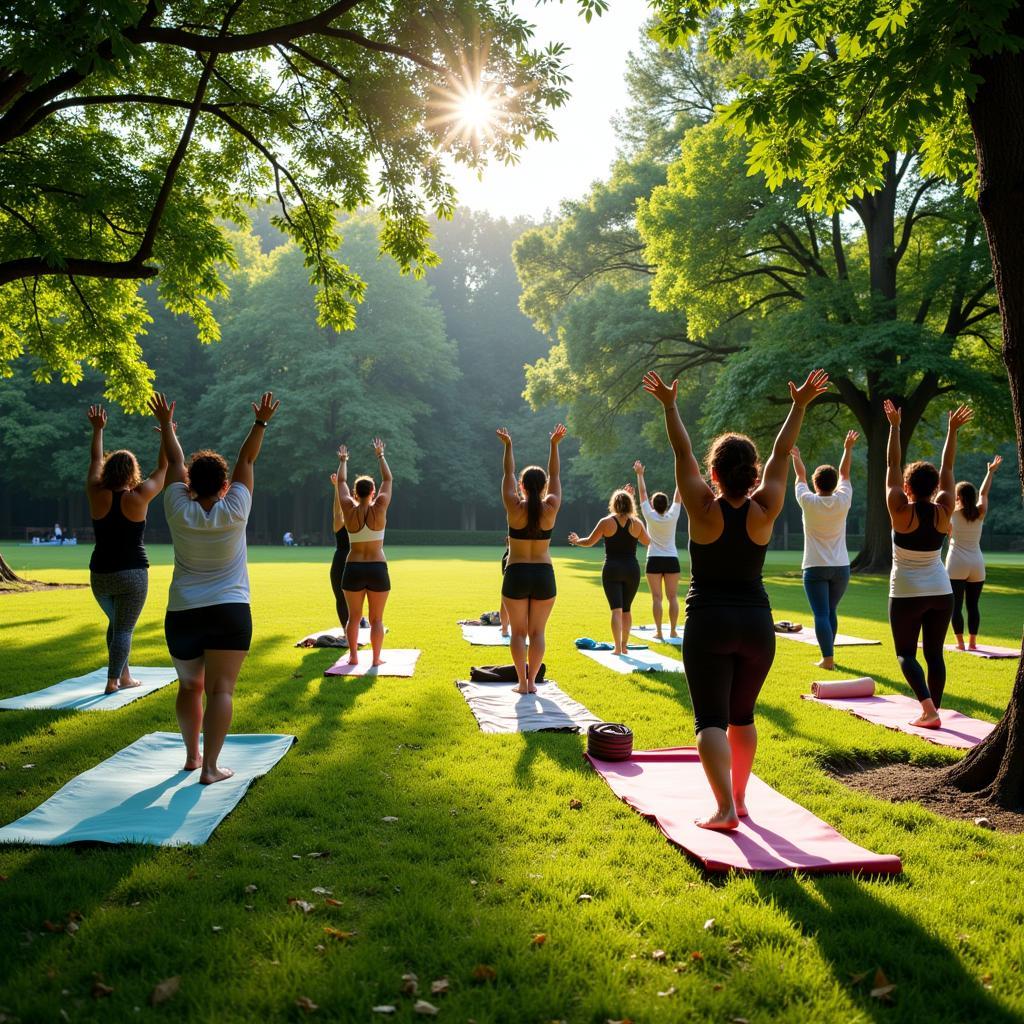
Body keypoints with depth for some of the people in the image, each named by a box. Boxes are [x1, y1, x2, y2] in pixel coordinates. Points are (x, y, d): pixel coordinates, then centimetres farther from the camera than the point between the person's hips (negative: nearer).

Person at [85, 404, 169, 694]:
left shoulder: (96, 494, -2)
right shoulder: (138, 497, -11)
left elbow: (95, 461, 14)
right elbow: (163, 467, 0)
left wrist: (98, 429, 26)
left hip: (100, 575, 5)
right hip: (131, 575, -5)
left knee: (115, 623, 22)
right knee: (124, 628, 2)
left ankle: (124, 675, 25)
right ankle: (113, 681, 0)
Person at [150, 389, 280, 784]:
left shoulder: (179, 512, -3)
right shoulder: (233, 512, -8)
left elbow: (175, 462, 9)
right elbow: (246, 460, 1)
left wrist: (166, 424, 20)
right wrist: (261, 423, 8)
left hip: (181, 615, 3)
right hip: (229, 614, -3)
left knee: (189, 686, 19)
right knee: (220, 690, -6)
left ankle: (192, 755, 28)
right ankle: (210, 767, -11)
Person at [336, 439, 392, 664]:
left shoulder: (349, 509, -3)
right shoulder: (379, 509, -6)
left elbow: (341, 482, 13)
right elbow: (388, 480, 7)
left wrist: (343, 461, 28)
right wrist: (380, 455, 18)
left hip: (353, 569, 1)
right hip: (377, 569, -1)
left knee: (353, 616, 11)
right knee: (376, 618, 5)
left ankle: (353, 656, 11)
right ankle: (376, 658, 7)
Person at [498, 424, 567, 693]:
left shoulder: (514, 507, -7)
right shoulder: (550, 508, -4)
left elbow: (508, 473, 5)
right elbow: (555, 475, 7)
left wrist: (508, 445, 13)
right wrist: (554, 445, 11)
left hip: (516, 575, -1)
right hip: (544, 575, 1)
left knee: (518, 631, 6)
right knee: (537, 631, 8)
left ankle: (522, 681, 5)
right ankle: (531, 681, 8)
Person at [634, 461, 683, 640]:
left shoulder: (650, 516, -8)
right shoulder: (672, 516, -5)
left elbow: (642, 493, -1)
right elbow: (678, 496, 1)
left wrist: (640, 474, 5)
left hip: (654, 561, -1)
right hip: (672, 560, 1)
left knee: (657, 598, -1)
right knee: (673, 597, 4)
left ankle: (659, 631, -3)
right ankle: (673, 630, 4)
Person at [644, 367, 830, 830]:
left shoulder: (703, 509, -9)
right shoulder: (763, 512, -3)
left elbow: (682, 452, -4)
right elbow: (782, 453, 3)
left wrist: (669, 404, 2)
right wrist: (800, 405, 9)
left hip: (708, 624, -3)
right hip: (756, 623, 4)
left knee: (711, 719, -3)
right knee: (742, 717, 19)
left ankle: (725, 808, -16)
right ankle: (738, 797, 28)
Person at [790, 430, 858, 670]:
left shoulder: (808, 502, -9)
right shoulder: (842, 501, -3)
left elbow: (801, 477, 10)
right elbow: (844, 473, 12)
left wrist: (796, 457, 28)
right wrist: (848, 448, 25)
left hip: (815, 568, -3)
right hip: (841, 567, 3)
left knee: (821, 614, -6)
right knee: (831, 612, 16)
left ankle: (828, 659, -14)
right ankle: (828, 654, 25)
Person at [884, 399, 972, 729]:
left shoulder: (901, 512, -13)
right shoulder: (943, 512, -4)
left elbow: (892, 465, -9)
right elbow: (948, 468, 3)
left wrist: (895, 426, -6)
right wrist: (953, 430, 5)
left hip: (907, 594, -4)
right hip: (941, 592, 4)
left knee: (905, 653, 3)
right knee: (934, 653, 11)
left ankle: (928, 708, -15)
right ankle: (933, 710, 10)